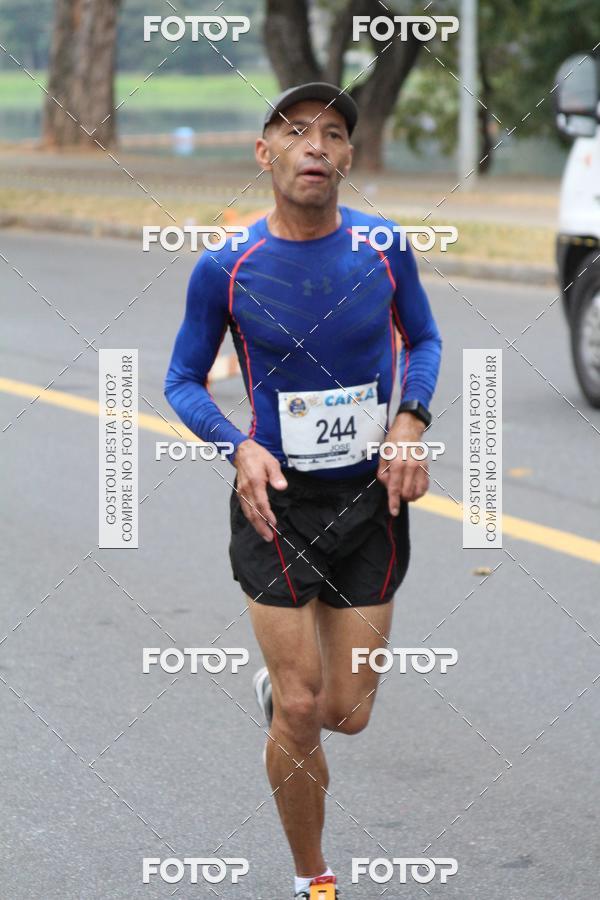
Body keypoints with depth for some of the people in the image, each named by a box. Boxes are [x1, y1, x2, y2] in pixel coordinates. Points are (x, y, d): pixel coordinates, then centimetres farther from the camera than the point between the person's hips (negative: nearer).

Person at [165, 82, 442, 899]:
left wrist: (412, 417, -7)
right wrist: (239, 447, -16)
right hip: (277, 503, -2)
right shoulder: (225, 268, -11)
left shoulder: (384, 249, -6)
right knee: (300, 715, -3)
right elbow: (184, 380, 2)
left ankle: (277, 684, 41)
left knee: (347, 712, 4)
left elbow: (423, 339, 12)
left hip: (369, 499, 2)